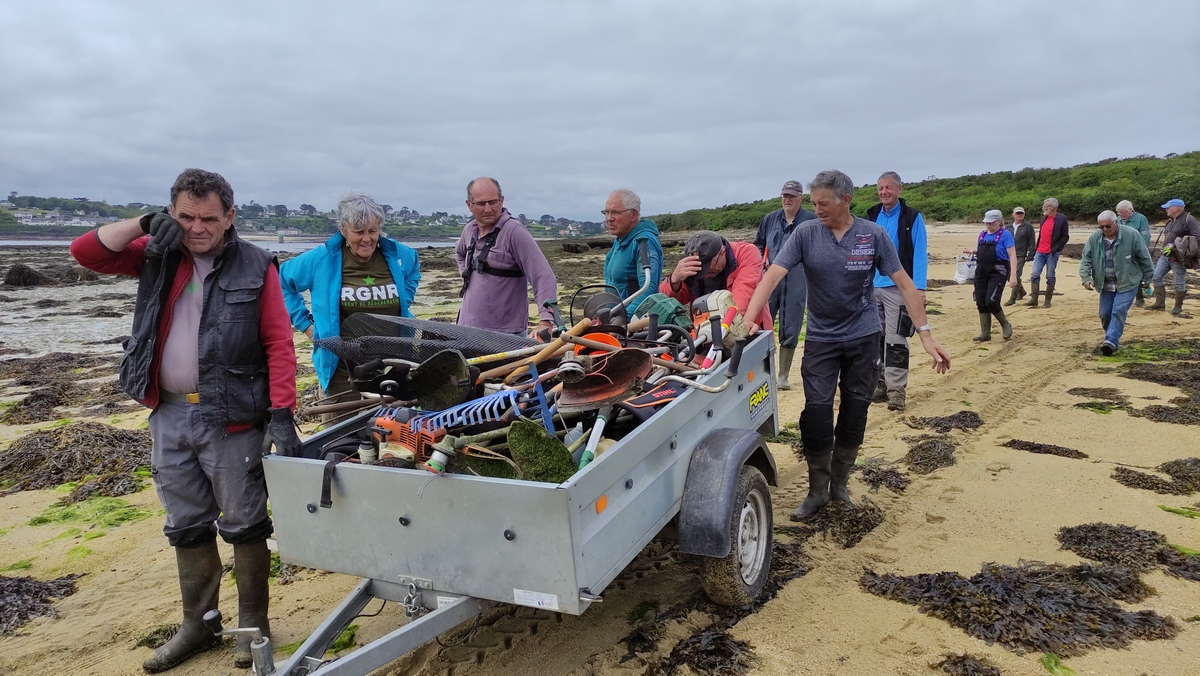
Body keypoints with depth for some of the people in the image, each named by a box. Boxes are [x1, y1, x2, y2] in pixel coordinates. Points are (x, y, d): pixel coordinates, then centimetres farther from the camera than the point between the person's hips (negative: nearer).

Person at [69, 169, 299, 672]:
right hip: (168, 416, 5)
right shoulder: (158, 255, 7)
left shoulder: (255, 267, -6)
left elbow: (279, 343, -12)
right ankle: (197, 625, 32)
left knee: (244, 525, 6)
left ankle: (253, 622, 24)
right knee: (187, 527, 16)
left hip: (230, 419, -5)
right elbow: (86, 252, 4)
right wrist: (145, 223, -8)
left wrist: (281, 414, -20)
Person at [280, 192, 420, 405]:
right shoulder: (321, 259, -4)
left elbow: (414, 271, 27)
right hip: (344, 373, -2)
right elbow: (281, 281, 9)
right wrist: (305, 323, 3)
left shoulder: (397, 255, 3)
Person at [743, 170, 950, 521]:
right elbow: (772, 276, -17)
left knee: (854, 414, 8)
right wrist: (748, 320, -30)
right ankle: (817, 490, 12)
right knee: (816, 415, -6)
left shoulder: (874, 235, -7)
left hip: (863, 336, 1)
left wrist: (925, 335, -9)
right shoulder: (805, 234, -9)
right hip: (820, 338, -1)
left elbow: (904, 283, -5)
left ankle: (839, 484, 26)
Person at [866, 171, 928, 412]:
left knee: (895, 340, -7)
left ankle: (896, 389, -1)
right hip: (872, 287, 5)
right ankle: (880, 384, 17)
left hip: (898, 287, -5)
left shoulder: (912, 218, -2)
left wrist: (919, 288, -15)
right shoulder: (871, 217, 11)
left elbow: (920, 254, -7)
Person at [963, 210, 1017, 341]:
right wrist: (971, 251, 2)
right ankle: (985, 333, 13)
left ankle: (1005, 325, 9)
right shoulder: (983, 234, 12)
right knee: (981, 302, 4)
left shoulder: (1005, 234, -7)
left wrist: (1013, 275, -20)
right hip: (982, 271, 7)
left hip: (998, 272, -7)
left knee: (991, 301, -17)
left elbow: (1012, 255, -11)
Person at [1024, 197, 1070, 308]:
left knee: (1050, 277, 1)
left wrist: (1056, 249, -13)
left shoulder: (1061, 219, -5)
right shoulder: (1044, 218, 15)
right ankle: (1033, 299, 3)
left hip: (1052, 253, -6)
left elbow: (1065, 237, -7)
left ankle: (1048, 300, 8)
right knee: (1034, 275, -1)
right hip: (1040, 252, 6)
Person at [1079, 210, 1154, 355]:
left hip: (1127, 283, -4)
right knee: (1105, 314, 7)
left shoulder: (1131, 235, -11)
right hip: (1106, 285, 4)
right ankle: (1111, 338, 26)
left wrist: (1147, 277, 4)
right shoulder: (1094, 238, -5)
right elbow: (1085, 259, -3)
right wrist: (1086, 278, -18)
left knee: (1119, 312, -14)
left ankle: (1111, 342, -18)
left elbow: (1144, 257, -2)